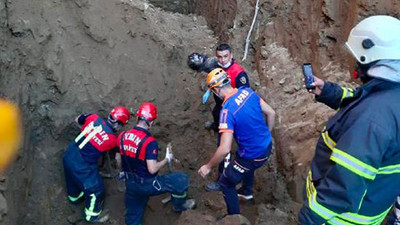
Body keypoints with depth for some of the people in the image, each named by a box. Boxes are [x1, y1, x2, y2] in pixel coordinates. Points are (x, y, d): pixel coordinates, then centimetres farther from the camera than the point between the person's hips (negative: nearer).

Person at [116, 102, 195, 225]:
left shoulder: (122, 136, -4)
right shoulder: (150, 142, -24)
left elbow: (118, 160, 9)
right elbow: (152, 169, -26)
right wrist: (167, 159, -8)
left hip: (130, 184, 7)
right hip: (147, 184, -7)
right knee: (182, 179, 7)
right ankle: (179, 205, 29)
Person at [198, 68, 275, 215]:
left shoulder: (227, 110, -30)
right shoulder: (247, 91, -8)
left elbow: (225, 149, -32)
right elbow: (271, 113, 3)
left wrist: (208, 167, -16)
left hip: (253, 156, -8)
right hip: (267, 146, 8)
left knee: (225, 183, 13)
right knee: (247, 164, 39)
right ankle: (247, 192, 64)